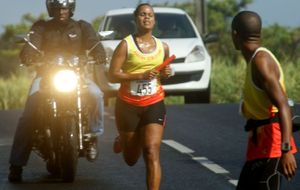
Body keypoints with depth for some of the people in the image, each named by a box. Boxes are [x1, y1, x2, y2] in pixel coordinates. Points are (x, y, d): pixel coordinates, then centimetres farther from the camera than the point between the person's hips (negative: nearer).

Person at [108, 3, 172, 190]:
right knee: (131, 159, 15)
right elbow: (113, 75, -11)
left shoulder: (163, 47, 6)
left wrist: (166, 73, 0)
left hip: (154, 105, 1)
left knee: (152, 153, -15)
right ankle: (122, 142, 51)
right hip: (128, 105, -1)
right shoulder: (126, 45, -7)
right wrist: (140, 75, -22)